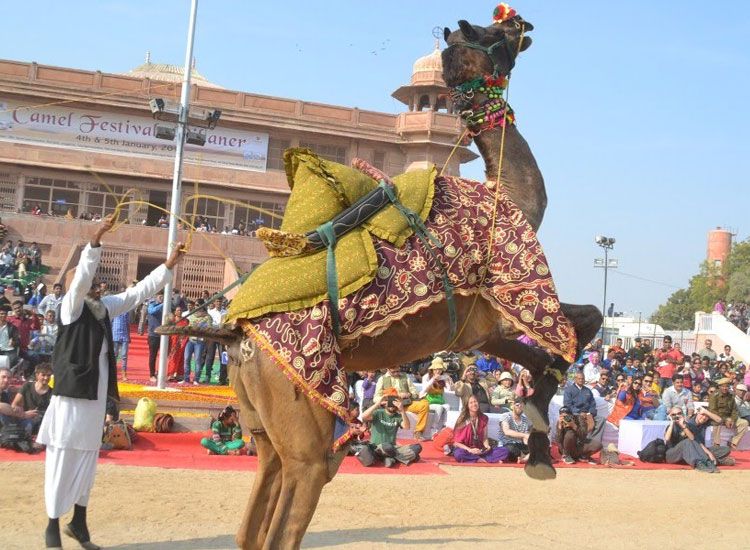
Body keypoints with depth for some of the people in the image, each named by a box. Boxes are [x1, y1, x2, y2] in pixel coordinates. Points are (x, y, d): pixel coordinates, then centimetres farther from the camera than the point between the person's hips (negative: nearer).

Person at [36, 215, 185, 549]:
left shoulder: (105, 308, 12)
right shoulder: (72, 306, -5)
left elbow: (139, 292, 13)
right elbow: (81, 277, -21)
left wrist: (169, 265, 7)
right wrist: (96, 240, -32)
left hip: (96, 392, 7)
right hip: (72, 390, -7)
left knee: (87, 456, 10)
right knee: (64, 457, -3)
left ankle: (79, 522, 19)